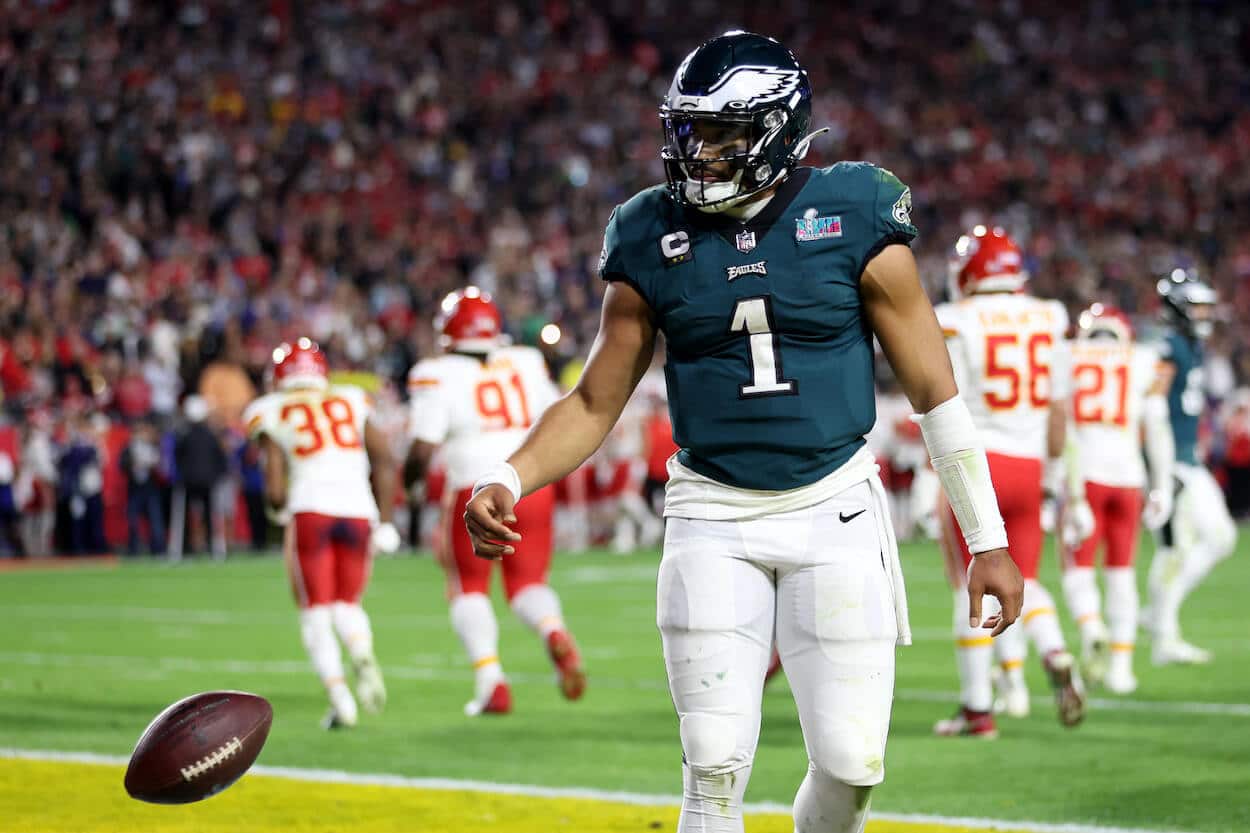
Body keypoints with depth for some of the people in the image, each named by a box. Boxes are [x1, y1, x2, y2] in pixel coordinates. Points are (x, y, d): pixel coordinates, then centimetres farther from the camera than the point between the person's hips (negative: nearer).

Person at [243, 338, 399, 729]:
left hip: (309, 509, -2)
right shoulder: (352, 402, 17)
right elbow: (383, 462, 9)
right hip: (358, 507, 2)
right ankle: (363, 653, -18)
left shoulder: (273, 417, 9)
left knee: (316, 612, 9)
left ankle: (339, 695, -11)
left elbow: (274, 490, 2)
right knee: (347, 604, 16)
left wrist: (279, 510, 24)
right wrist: (384, 522, 14)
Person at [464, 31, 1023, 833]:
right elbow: (595, 403, 7)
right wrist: (508, 481, -10)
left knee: (851, 764, -3)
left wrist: (989, 540, -1)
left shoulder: (853, 224, -5)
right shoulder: (657, 243, 0)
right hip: (713, 517, 1)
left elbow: (934, 389, -1)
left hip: (833, 510, -1)